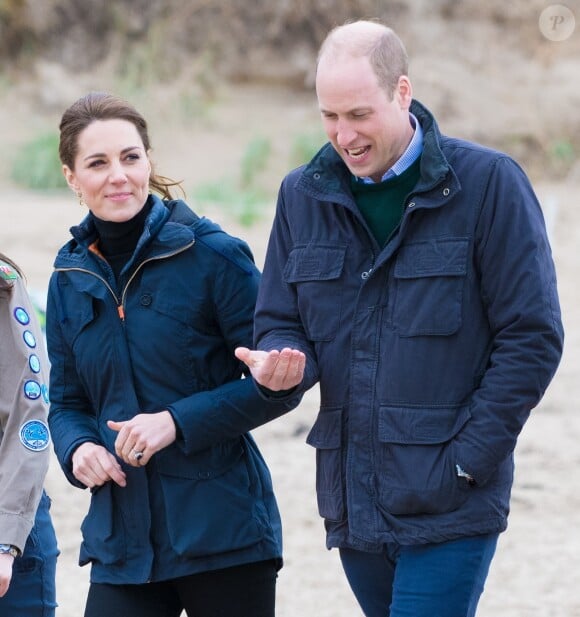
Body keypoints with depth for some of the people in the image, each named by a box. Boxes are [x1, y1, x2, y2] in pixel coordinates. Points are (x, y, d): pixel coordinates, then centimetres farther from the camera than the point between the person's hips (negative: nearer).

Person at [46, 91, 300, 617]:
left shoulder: (213, 256, -8)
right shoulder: (71, 279, 7)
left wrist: (178, 421, -17)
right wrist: (78, 448, -6)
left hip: (224, 531, -3)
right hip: (122, 542, 4)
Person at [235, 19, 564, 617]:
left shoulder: (486, 183, -6)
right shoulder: (303, 195, 9)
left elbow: (532, 338, -6)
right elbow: (278, 319, 15)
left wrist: (467, 460, -11)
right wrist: (281, 362, -10)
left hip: (450, 505, -5)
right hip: (351, 502, 5)